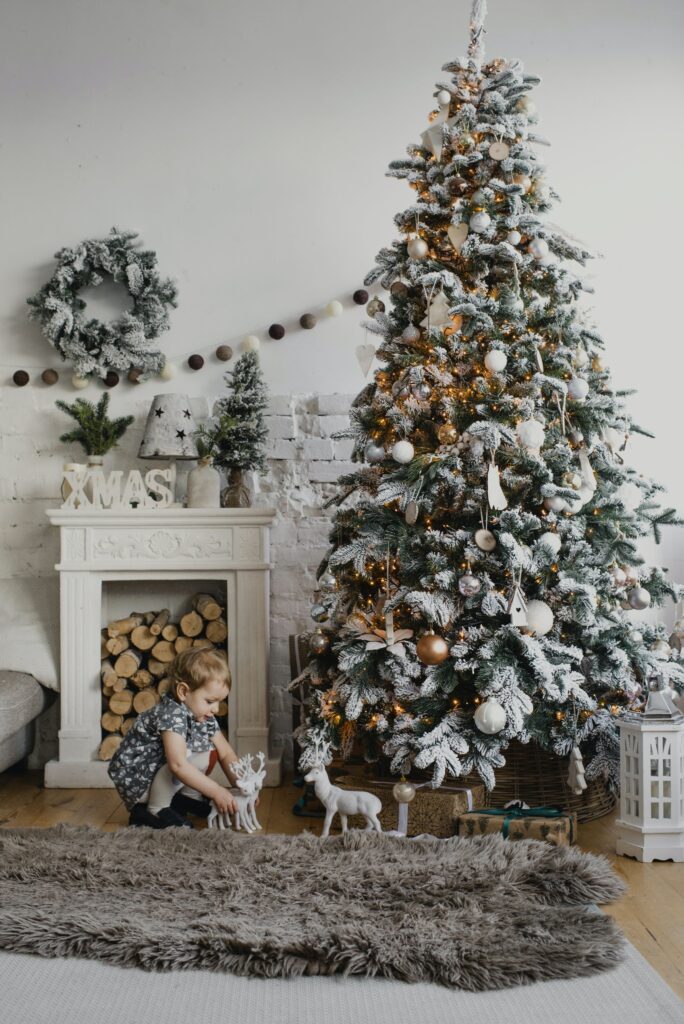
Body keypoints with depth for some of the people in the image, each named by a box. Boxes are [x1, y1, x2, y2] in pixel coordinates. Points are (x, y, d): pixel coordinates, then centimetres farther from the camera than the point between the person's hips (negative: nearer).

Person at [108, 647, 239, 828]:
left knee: (209, 753, -4)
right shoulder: (172, 714, -30)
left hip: (162, 774, 8)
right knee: (185, 758, -30)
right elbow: (178, 765, -40)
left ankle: (184, 798, 8)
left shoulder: (205, 717, -3)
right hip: (135, 780, -8)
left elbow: (226, 754, 3)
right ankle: (155, 811, -15)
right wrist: (216, 791, -38)